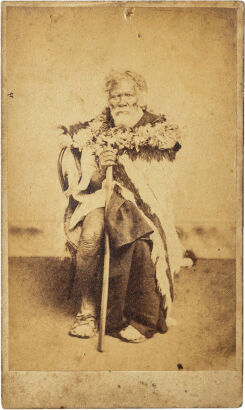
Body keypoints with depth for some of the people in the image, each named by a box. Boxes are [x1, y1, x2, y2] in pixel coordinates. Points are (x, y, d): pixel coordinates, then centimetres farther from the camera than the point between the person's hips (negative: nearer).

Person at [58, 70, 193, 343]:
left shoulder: (156, 132, 5)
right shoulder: (97, 133, 9)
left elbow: (159, 184, 1)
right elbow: (88, 185, 5)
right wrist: (101, 170, -17)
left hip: (141, 204, -1)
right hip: (101, 198, 1)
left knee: (139, 232, -33)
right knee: (91, 232, -31)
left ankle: (139, 318, -22)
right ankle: (87, 310, -22)